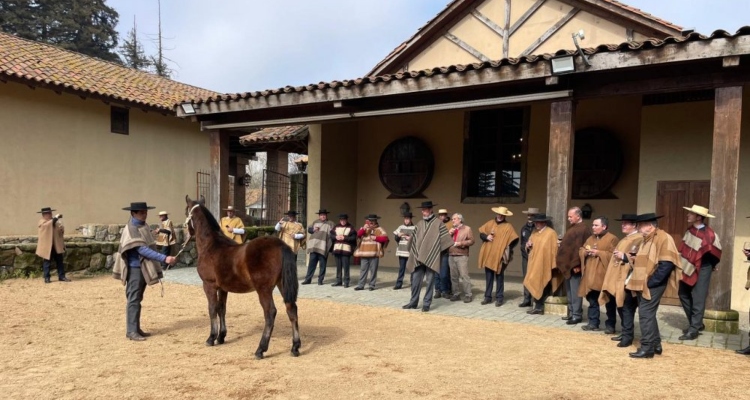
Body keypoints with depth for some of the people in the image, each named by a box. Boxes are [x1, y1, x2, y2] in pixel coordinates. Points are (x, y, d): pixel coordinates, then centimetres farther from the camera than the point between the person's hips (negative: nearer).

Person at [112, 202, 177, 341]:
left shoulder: (144, 227, 11)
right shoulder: (131, 229, -15)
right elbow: (142, 249, -24)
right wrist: (164, 258, -30)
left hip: (144, 268, 8)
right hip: (135, 269, -8)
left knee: (137, 299, 13)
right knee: (133, 299, -4)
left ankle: (136, 329, 20)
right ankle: (131, 331, 1)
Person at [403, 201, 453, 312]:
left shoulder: (438, 223, -2)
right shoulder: (419, 224, 10)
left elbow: (445, 239, -2)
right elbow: (414, 239, 15)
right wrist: (414, 253, 11)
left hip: (431, 257, -4)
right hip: (418, 257, 4)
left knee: (429, 281, 2)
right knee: (415, 280, 6)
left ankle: (427, 303, 9)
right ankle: (413, 302, 15)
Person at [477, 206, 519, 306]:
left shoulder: (508, 227, -3)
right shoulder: (490, 223, 9)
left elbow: (514, 240, -5)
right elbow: (481, 233, 13)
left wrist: (507, 250, -10)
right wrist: (486, 237, -7)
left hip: (500, 256, -4)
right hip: (488, 255, 4)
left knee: (499, 277, 4)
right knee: (488, 277, 9)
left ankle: (499, 298, 12)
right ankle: (488, 296, 18)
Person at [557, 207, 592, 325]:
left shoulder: (584, 229, -13)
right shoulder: (572, 228, 16)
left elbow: (582, 248, -19)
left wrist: (576, 264, -22)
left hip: (575, 265, -10)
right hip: (568, 264, 10)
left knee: (575, 290, -5)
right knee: (569, 290, 14)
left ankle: (577, 315, 2)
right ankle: (571, 313, 21)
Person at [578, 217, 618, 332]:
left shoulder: (612, 239, -6)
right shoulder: (590, 239, 16)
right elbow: (581, 251, 18)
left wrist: (598, 253, -16)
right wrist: (585, 252, -4)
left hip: (604, 275, -7)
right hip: (591, 275, 7)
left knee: (609, 302, 2)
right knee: (592, 300, 10)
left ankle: (610, 325, 10)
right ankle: (593, 323, 18)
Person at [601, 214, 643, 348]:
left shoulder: (639, 239, -10)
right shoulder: (625, 239, 21)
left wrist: (624, 256, -20)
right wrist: (616, 255, 15)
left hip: (628, 278, -10)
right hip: (618, 277, 10)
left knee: (627, 307, -7)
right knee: (620, 306, 12)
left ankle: (628, 336, -2)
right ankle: (625, 332, 21)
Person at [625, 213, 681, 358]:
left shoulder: (663, 238, -14)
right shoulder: (646, 239, 17)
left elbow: (667, 264, -21)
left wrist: (650, 282, -20)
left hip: (652, 285, -10)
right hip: (643, 285, 10)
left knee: (645, 314, -7)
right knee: (648, 314, 15)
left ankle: (647, 348, 0)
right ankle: (656, 344, 25)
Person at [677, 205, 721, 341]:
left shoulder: (709, 235, -20)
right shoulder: (690, 230, 2)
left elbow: (715, 253, -10)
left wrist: (710, 266, 2)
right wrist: (681, 263, 9)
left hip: (701, 270, -8)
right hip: (687, 268, 8)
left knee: (697, 300, -2)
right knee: (684, 295, 14)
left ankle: (693, 330, 4)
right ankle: (696, 324, 28)